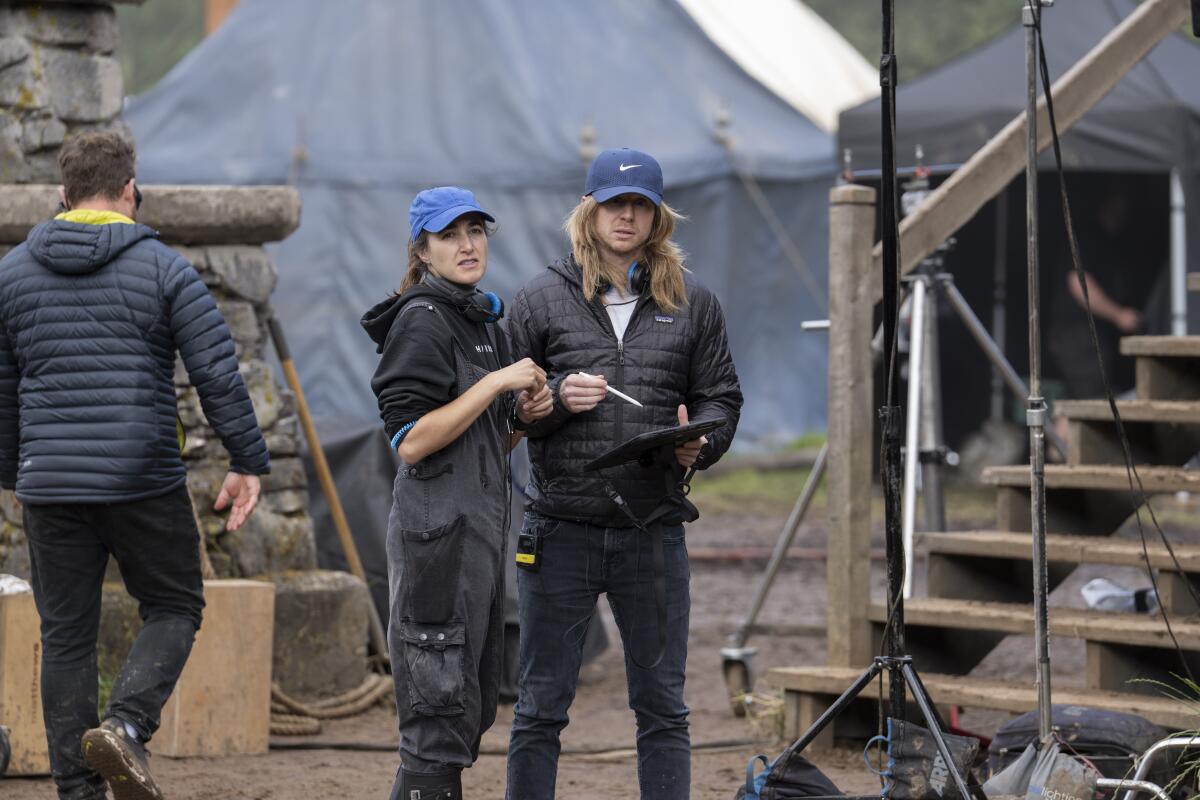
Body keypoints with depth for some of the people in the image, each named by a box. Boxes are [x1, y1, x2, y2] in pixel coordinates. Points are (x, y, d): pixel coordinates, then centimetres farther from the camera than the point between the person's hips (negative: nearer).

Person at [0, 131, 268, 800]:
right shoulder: (163, 269, -3)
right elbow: (219, 373, -7)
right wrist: (249, 463, 1)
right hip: (143, 481, -3)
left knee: (67, 635, 8)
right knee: (174, 609, 12)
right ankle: (125, 726, -12)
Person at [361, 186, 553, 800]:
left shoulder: (482, 321, 17)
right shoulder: (422, 322, -10)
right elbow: (411, 442, -18)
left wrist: (524, 416, 4)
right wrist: (495, 384, -18)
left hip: (481, 529, 10)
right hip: (437, 527, -10)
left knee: (474, 704, 12)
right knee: (443, 705, -10)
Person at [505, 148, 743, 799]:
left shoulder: (692, 304, 8)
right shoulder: (542, 299, 3)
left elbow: (720, 398, 11)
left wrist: (697, 444, -9)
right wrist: (556, 399, -15)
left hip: (653, 532, 2)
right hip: (561, 529, -1)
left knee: (663, 708, 7)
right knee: (541, 708, 4)